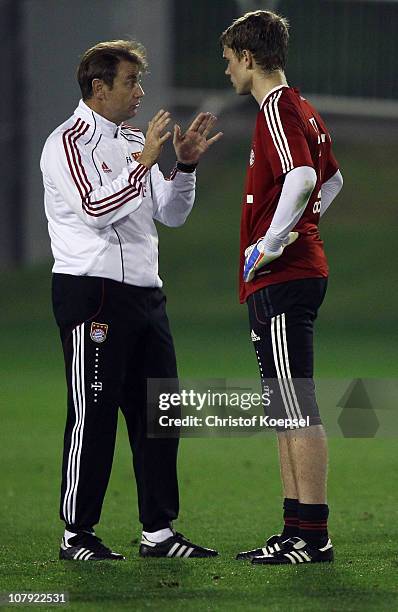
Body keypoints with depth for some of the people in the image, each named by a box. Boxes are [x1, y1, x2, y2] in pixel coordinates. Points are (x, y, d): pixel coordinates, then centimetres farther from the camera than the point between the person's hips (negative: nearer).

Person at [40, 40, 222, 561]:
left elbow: (170, 214, 18)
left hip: (144, 293, 8)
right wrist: (143, 163, -19)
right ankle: (76, 535, 0)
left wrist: (185, 166, 4)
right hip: (92, 295, -8)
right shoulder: (69, 142, -6)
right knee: (93, 415, -6)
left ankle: (158, 532, 11)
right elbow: (96, 209, -19)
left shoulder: (134, 142, 18)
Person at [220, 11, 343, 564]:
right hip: (298, 271, 10)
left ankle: (313, 537, -9)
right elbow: (331, 179, 33)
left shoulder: (277, 109, -13)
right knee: (286, 410, 13)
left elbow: (301, 176, -30)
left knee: (298, 411, -9)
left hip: (280, 280, -10)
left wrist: (269, 245, -22)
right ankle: (298, 530, 16)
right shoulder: (303, 112, 17)